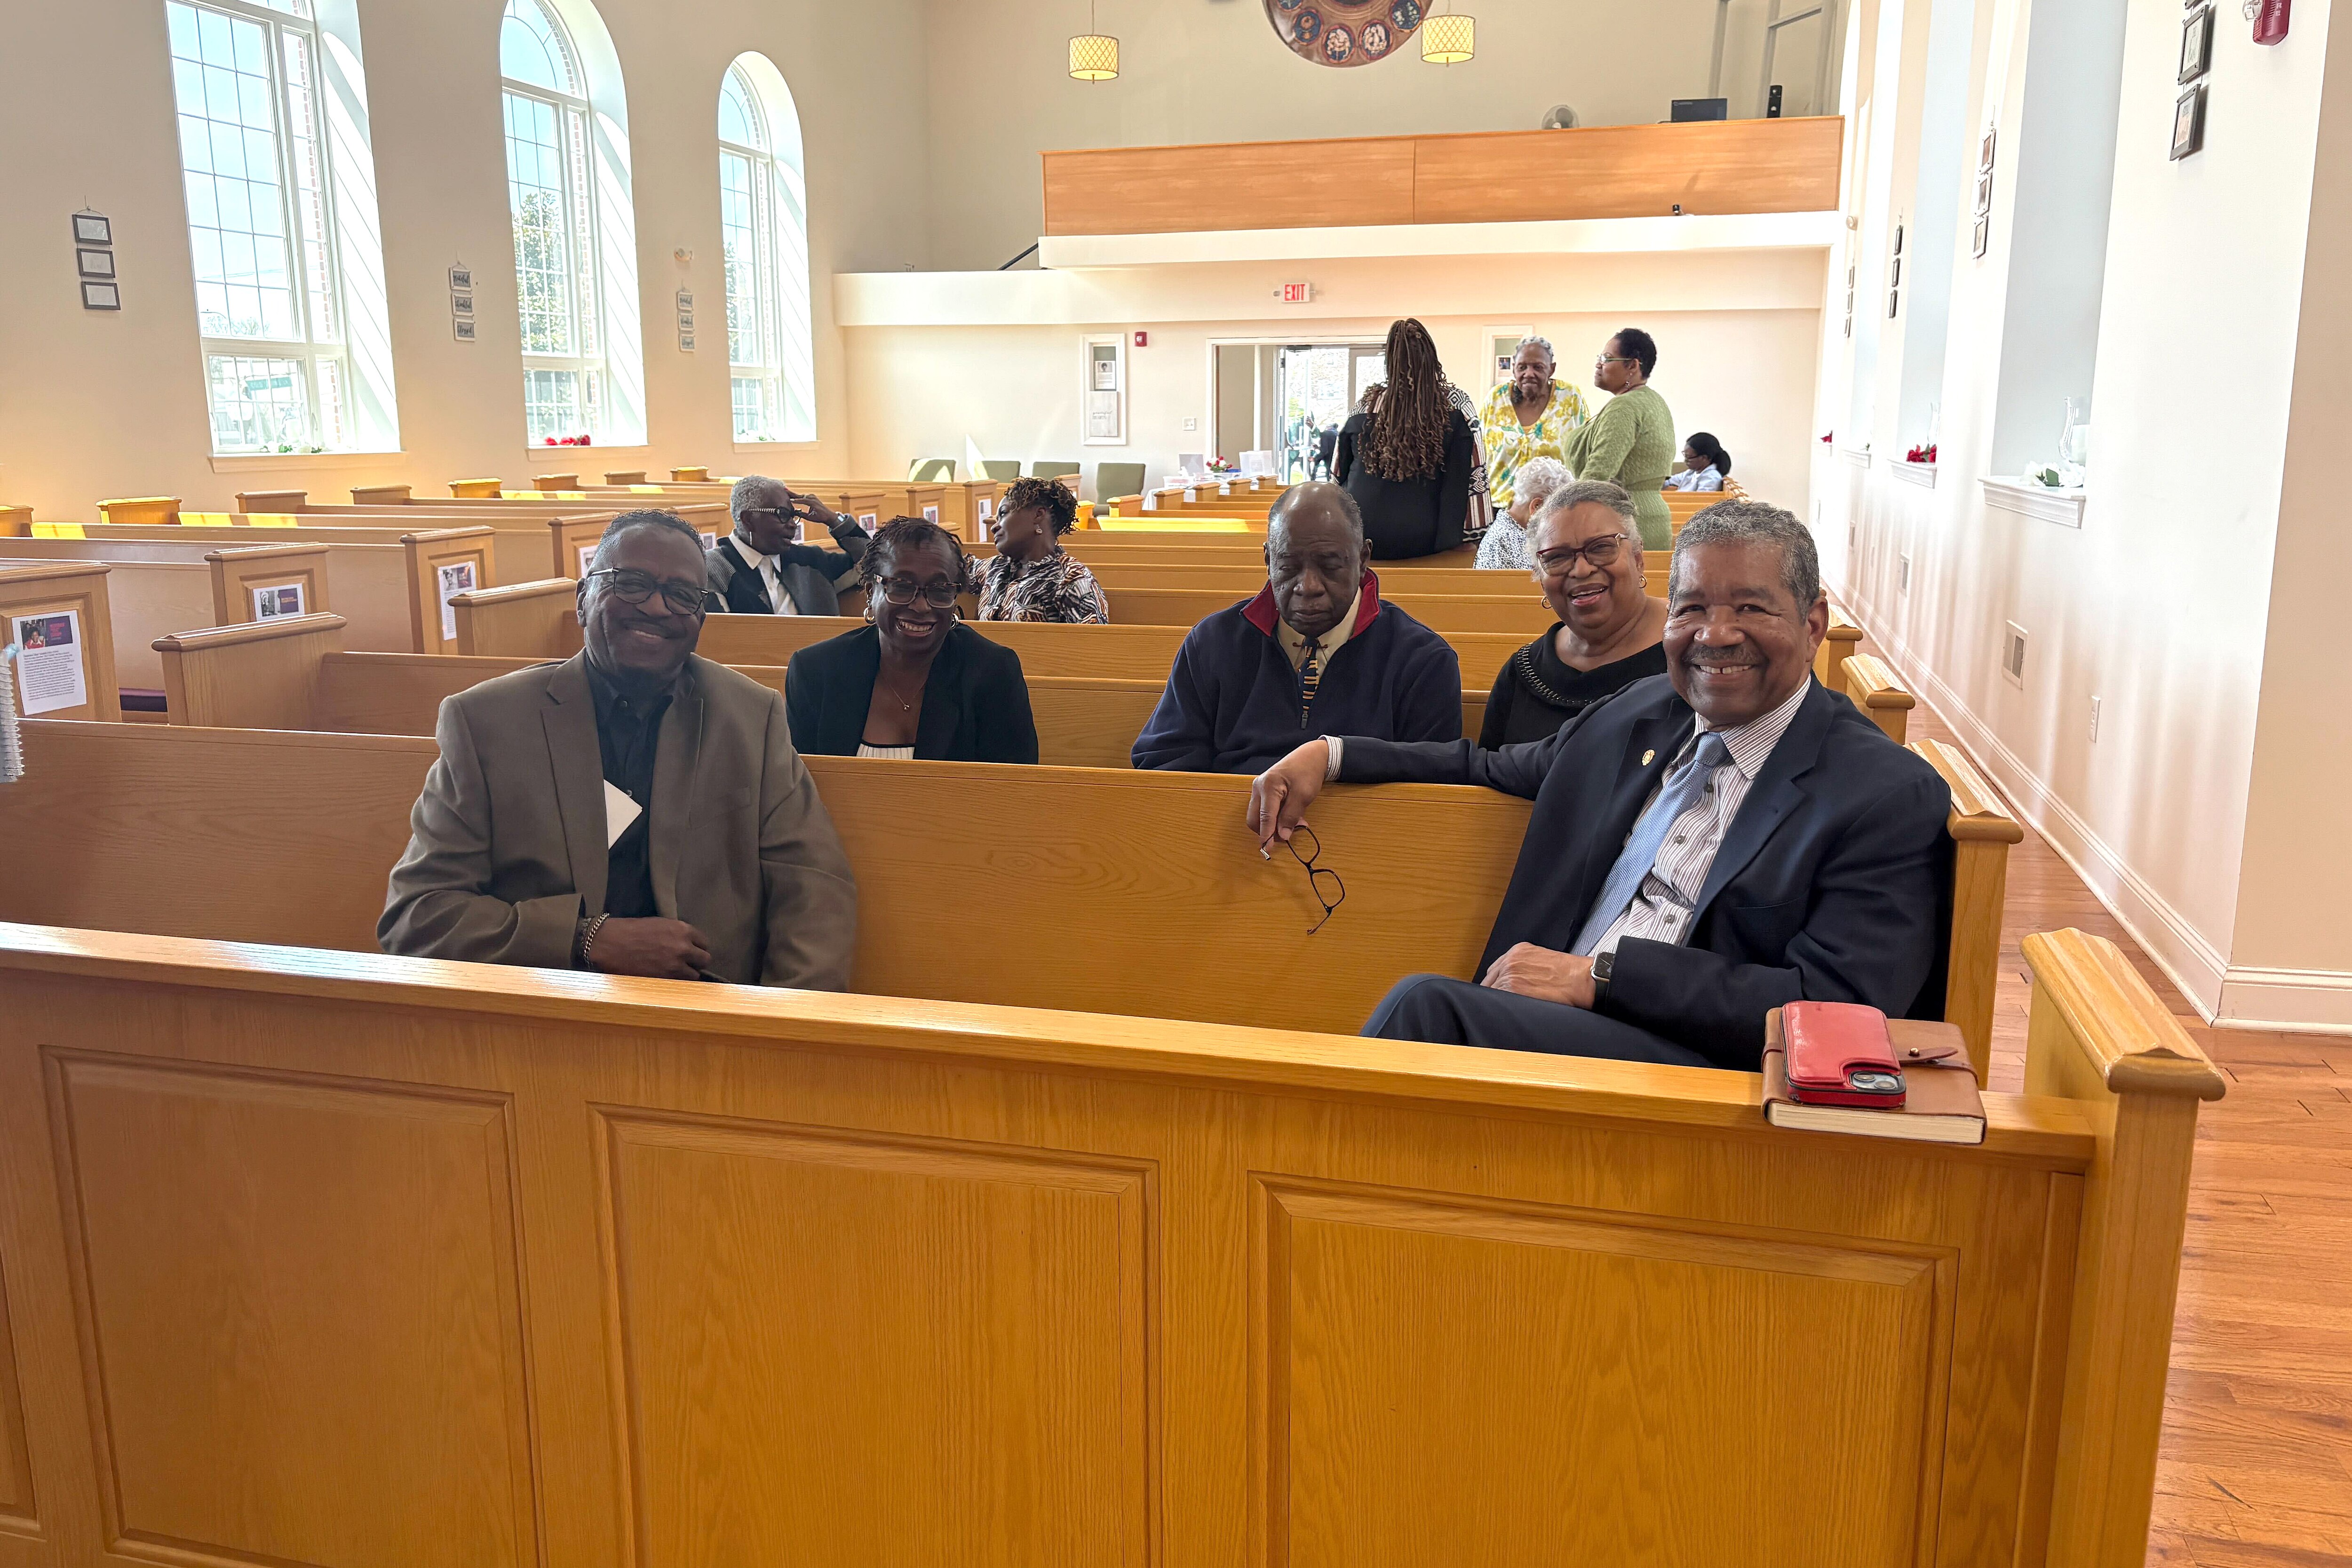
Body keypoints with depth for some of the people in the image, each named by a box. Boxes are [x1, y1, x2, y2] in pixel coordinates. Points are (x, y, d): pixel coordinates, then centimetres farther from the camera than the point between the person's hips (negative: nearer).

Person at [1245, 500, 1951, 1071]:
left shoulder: (1891, 796, -4)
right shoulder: (1642, 714, 15)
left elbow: (1838, 1005, -15)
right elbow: (1493, 768, 31)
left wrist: (1600, 973, -16)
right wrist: (1330, 754, 18)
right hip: (1556, 1029, 5)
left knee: (1427, 1002, -26)